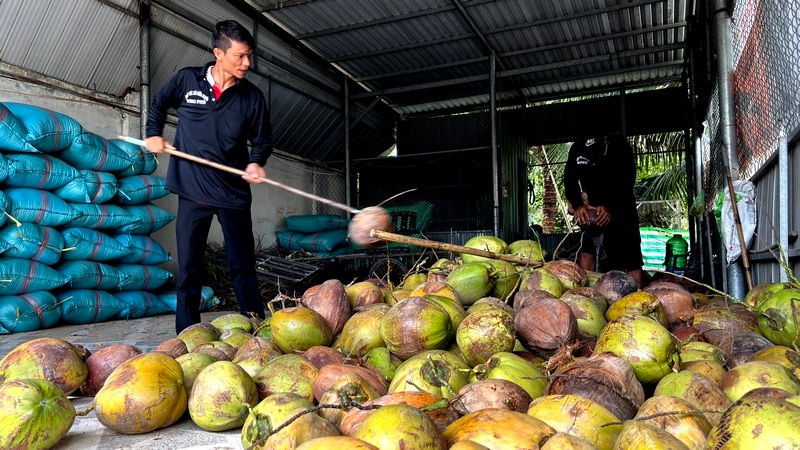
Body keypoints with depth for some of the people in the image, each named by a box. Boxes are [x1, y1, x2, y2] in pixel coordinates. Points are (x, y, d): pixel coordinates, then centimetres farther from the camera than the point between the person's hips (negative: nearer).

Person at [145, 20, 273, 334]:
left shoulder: (252, 97, -1)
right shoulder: (187, 80, 0)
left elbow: (262, 141, 7)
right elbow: (157, 105, 19)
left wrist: (255, 162, -13)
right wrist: (154, 134, 5)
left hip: (234, 192, 0)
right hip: (193, 190, 1)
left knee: (243, 265, 4)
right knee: (189, 267, 7)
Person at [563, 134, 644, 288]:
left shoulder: (619, 145, -10)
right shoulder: (577, 148, 0)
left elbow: (627, 180, -18)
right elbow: (569, 179, -6)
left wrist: (610, 207, -31)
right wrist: (577, 205, -23)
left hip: (621, 210, -3)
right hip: (594, 212, 3)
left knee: (631, 258, -5)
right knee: (586, 252, -9)